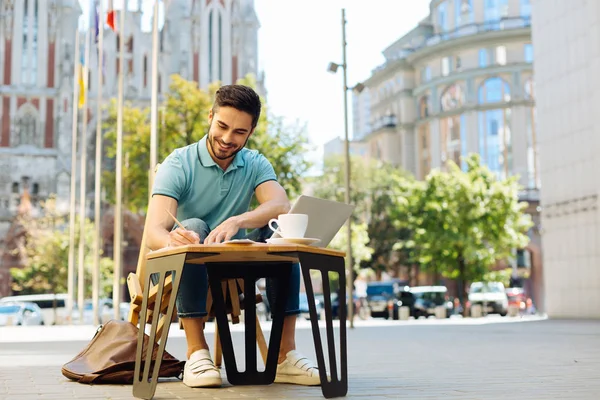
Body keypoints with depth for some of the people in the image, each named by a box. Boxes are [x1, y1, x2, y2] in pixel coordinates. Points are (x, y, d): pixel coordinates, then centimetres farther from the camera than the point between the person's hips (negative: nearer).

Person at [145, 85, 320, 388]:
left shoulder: (256, 165, -2)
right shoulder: (178, 164, -11)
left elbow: (282, 206, -23)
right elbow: (154, 232, -25)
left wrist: (237, 222, -44)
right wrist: (172, 240, -50)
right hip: (186, 271, -2)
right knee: (192, 227, -31)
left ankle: (285, 355, -25)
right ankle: (196, 352, -32)